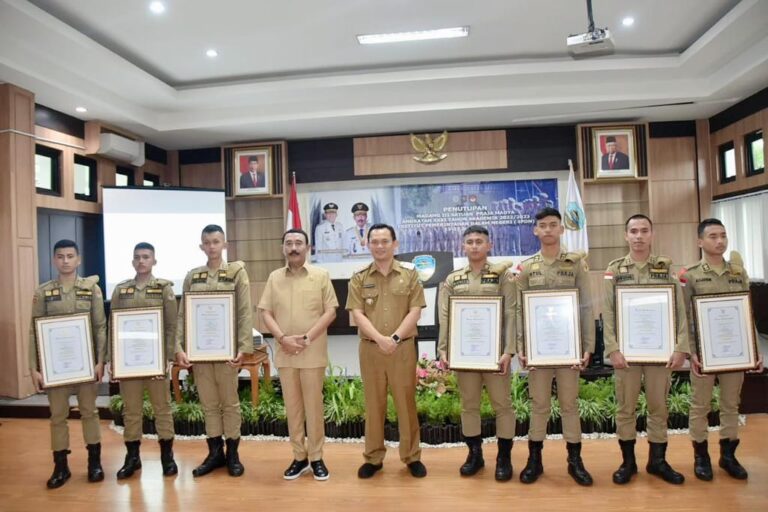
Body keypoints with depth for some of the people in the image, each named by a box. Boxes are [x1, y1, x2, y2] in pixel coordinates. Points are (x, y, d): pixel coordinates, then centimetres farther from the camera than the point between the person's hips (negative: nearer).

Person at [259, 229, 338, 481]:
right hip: (284, 353, 3)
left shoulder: (321, 275, 0)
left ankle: (316, 458, 16)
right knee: (292, 406, 10)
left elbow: (330, 311, -4)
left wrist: (307, 338, -13)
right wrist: (283, 338, -10)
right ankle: (299, 457, 21)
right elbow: (266, 312, 5)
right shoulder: (274, 277, 8)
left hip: (313, 353, -2)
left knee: (314, 405, 4)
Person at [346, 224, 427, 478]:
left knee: (406, 402, 6)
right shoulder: (359, 278, 5)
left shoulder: (409, 274, 2)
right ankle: (373, 458, 22)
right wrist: (379, 338, -17)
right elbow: (357, 314, -3)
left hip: (403, 348, -1)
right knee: (373, 403, 9)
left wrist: (395, 337, -15)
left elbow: (415, 311, -4)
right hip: (370, 348, 1)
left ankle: (412, 457, 20)